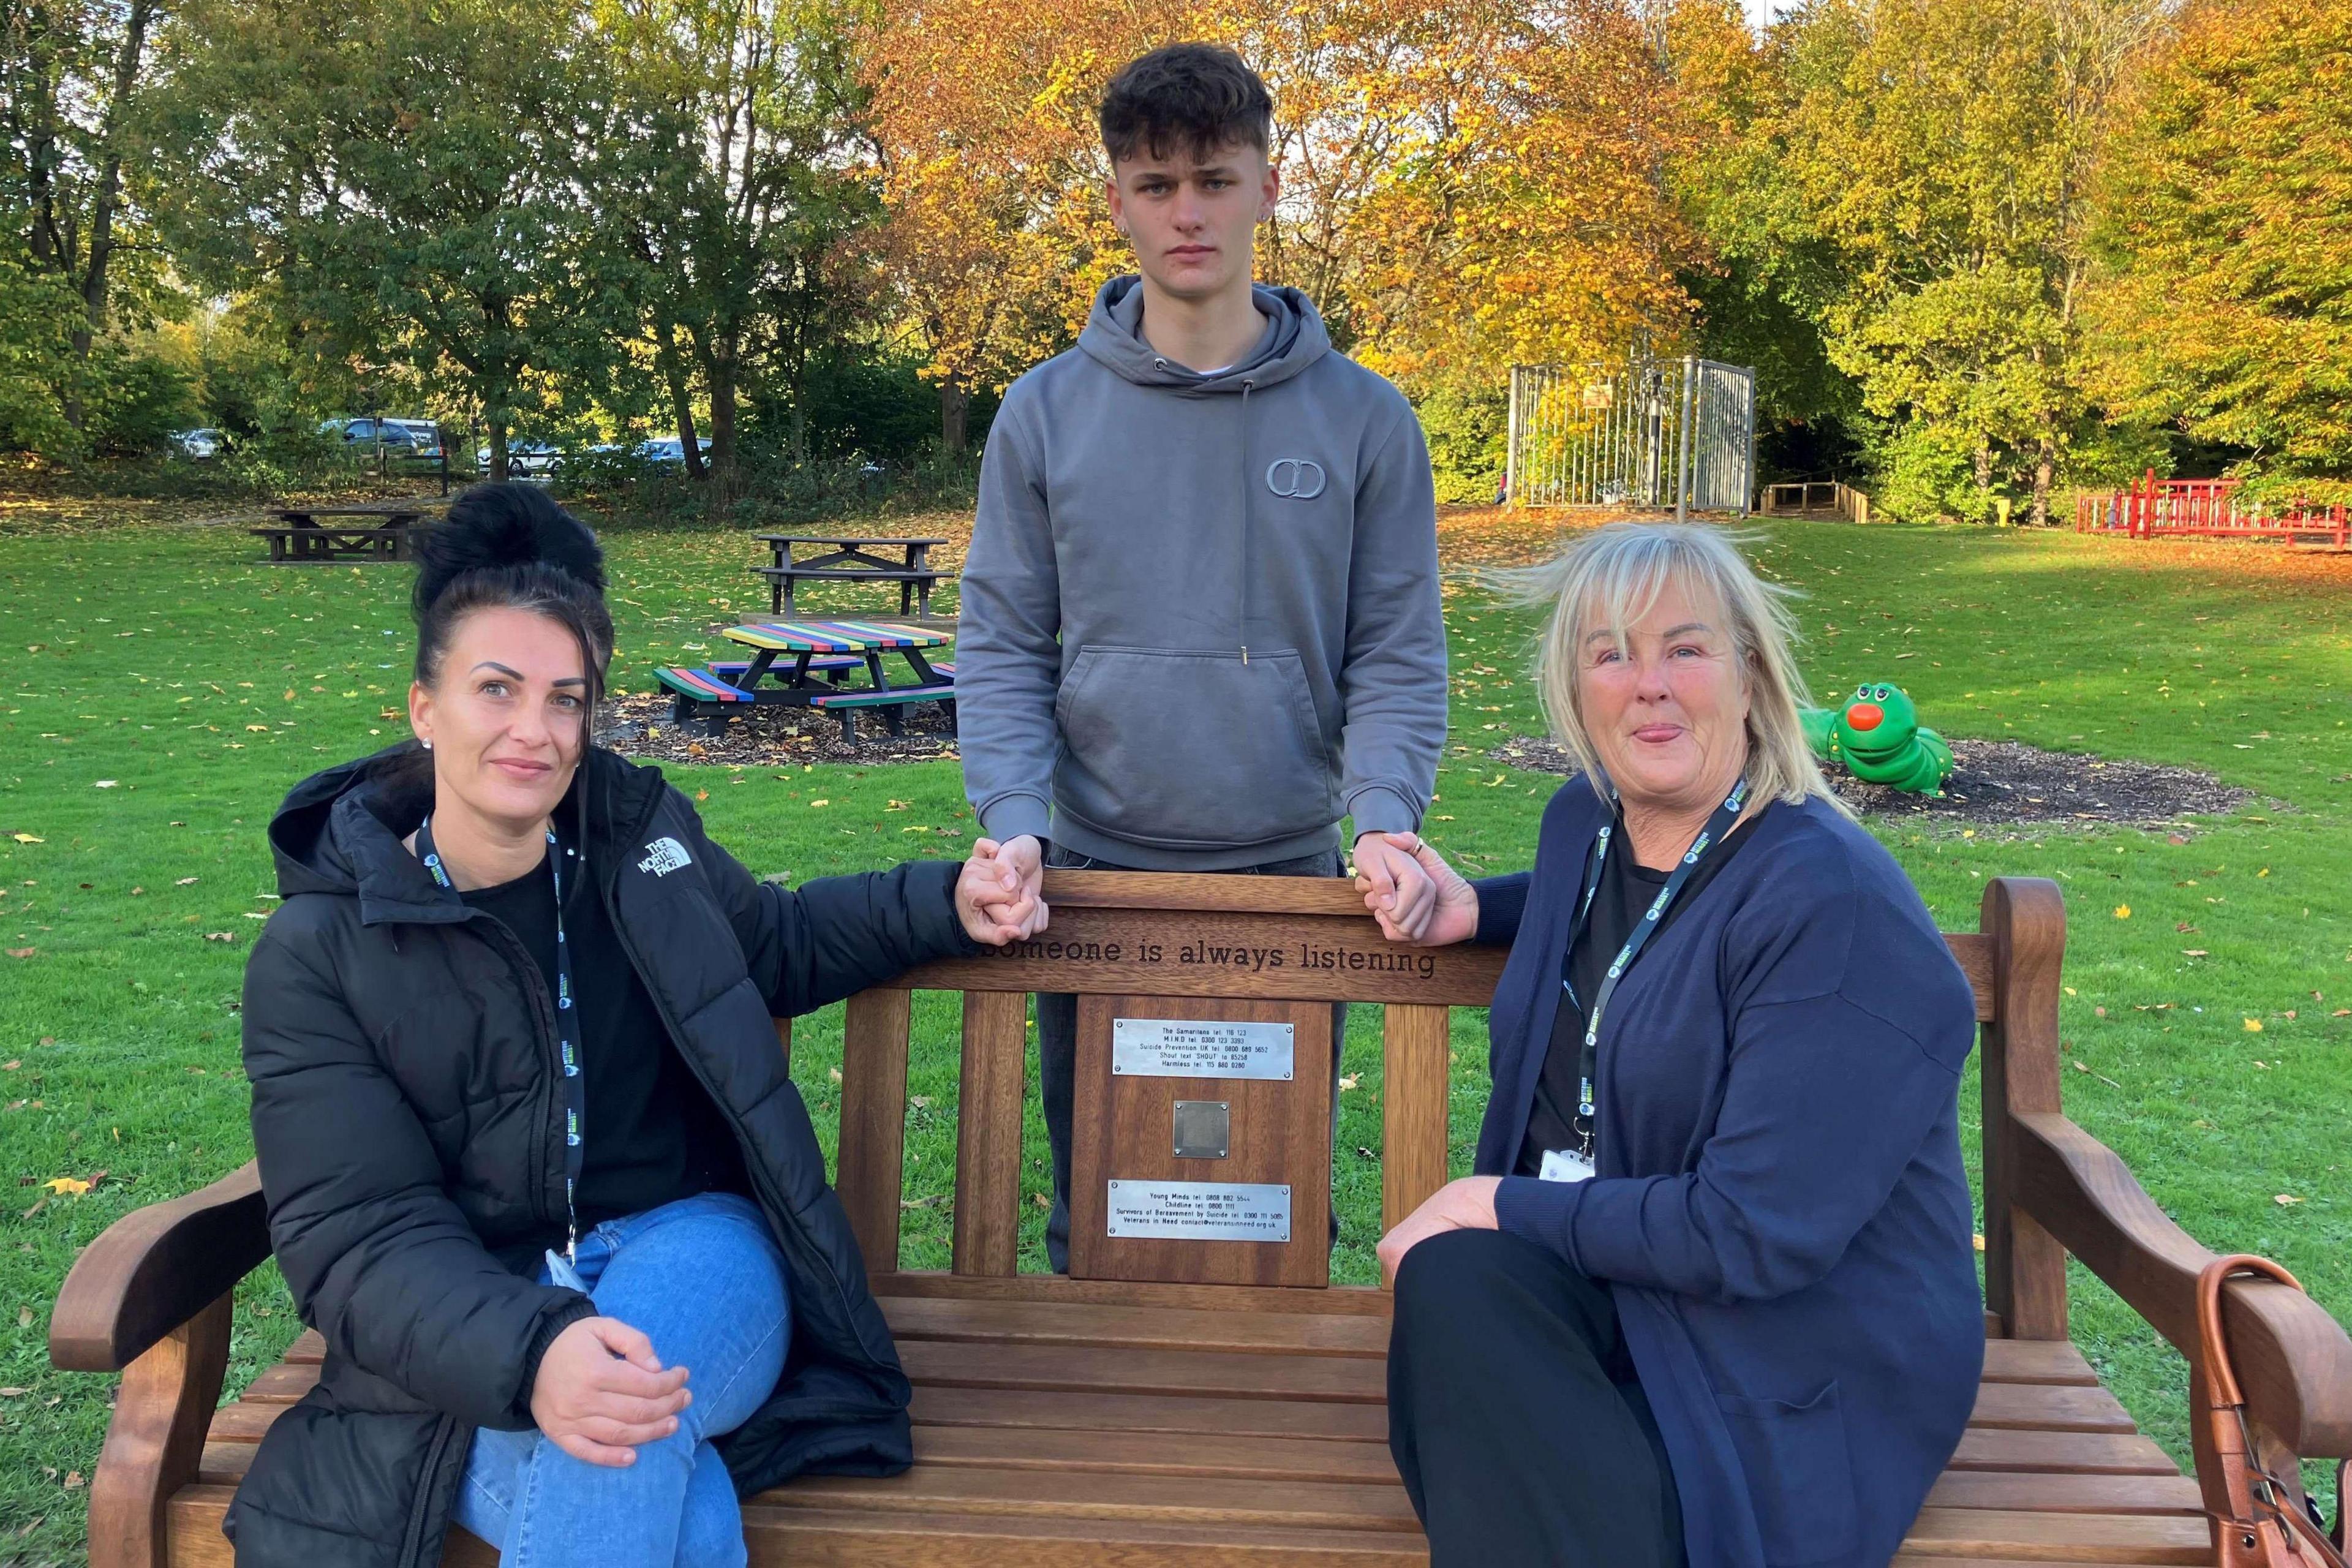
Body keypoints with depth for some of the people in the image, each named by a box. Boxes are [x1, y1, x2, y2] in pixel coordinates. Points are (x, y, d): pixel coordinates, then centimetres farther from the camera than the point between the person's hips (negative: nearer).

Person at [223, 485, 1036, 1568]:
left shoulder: (641, 833, 4)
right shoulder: (316, 955, -6)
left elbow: (778, 944, 25)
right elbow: (356, 1235, -13)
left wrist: (949, 905, 8)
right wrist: (528, 1354, -33)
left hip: (692, 1250, 3)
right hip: (465, 1341, -2)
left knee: (622, 1451, -34)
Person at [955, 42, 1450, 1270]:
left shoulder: (1362, 419, -1)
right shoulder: (1044, 415, 0)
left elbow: (1397, 655, -1)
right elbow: (1001, 651, 0)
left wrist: (1385, 819, -17)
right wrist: (1012, 821, -14)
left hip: (1295, 873, 0)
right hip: (1095, 871, 1)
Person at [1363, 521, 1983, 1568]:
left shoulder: (1836, 904, -18)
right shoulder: (1584, 819, 7)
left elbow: (1756, 1233, -23)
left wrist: (1501, 1204, -15)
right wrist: (1480, 911, 16)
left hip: (1800, 1369, -6)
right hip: (1584, 1276, 6)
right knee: (1454, 1284, -31)